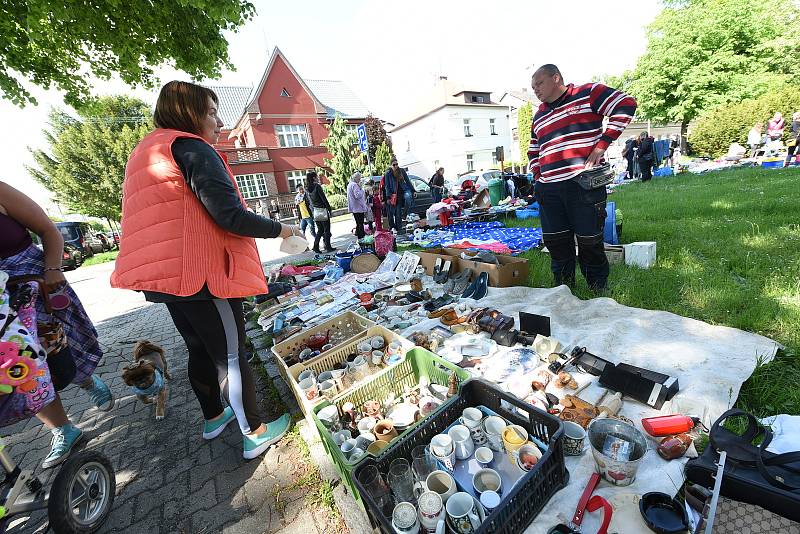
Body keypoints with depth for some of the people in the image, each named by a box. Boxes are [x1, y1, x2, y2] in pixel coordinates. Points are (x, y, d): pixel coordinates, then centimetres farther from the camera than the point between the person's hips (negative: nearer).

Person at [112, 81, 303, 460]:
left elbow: (171, 218, 23)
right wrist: (279, 229, -8)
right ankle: (255, 434, 17)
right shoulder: (191, 148, -11)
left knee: (201, 351, 21)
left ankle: (213, 417, 39)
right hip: (202, 273, -9)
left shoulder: (145, 151, 20)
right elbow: (230, 215, -21)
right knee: (231, 356, 1)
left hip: (167, 274, 10)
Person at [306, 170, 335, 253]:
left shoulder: (308, 188, 8)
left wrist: (313, 211, 18)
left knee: (320, 230, 15)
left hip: (315, 211, 7)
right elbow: (324, 199, -14)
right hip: (322, 210, -7)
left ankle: (316, 247, 10)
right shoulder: (317, 186, -13)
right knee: (327, 230, 3)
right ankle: (328, 247, 8)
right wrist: (330, 209, -8)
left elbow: (310, 201, 12)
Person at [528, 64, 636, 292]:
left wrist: (602, 144, -9)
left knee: (590, 242, 0)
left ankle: (600, 292, 19)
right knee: (555, 243, 5)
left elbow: (626, 105, 0)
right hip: (549, 189, 5)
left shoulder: (587, 93, 6)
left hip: (584, 184, -5)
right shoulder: (539, 116, 23)